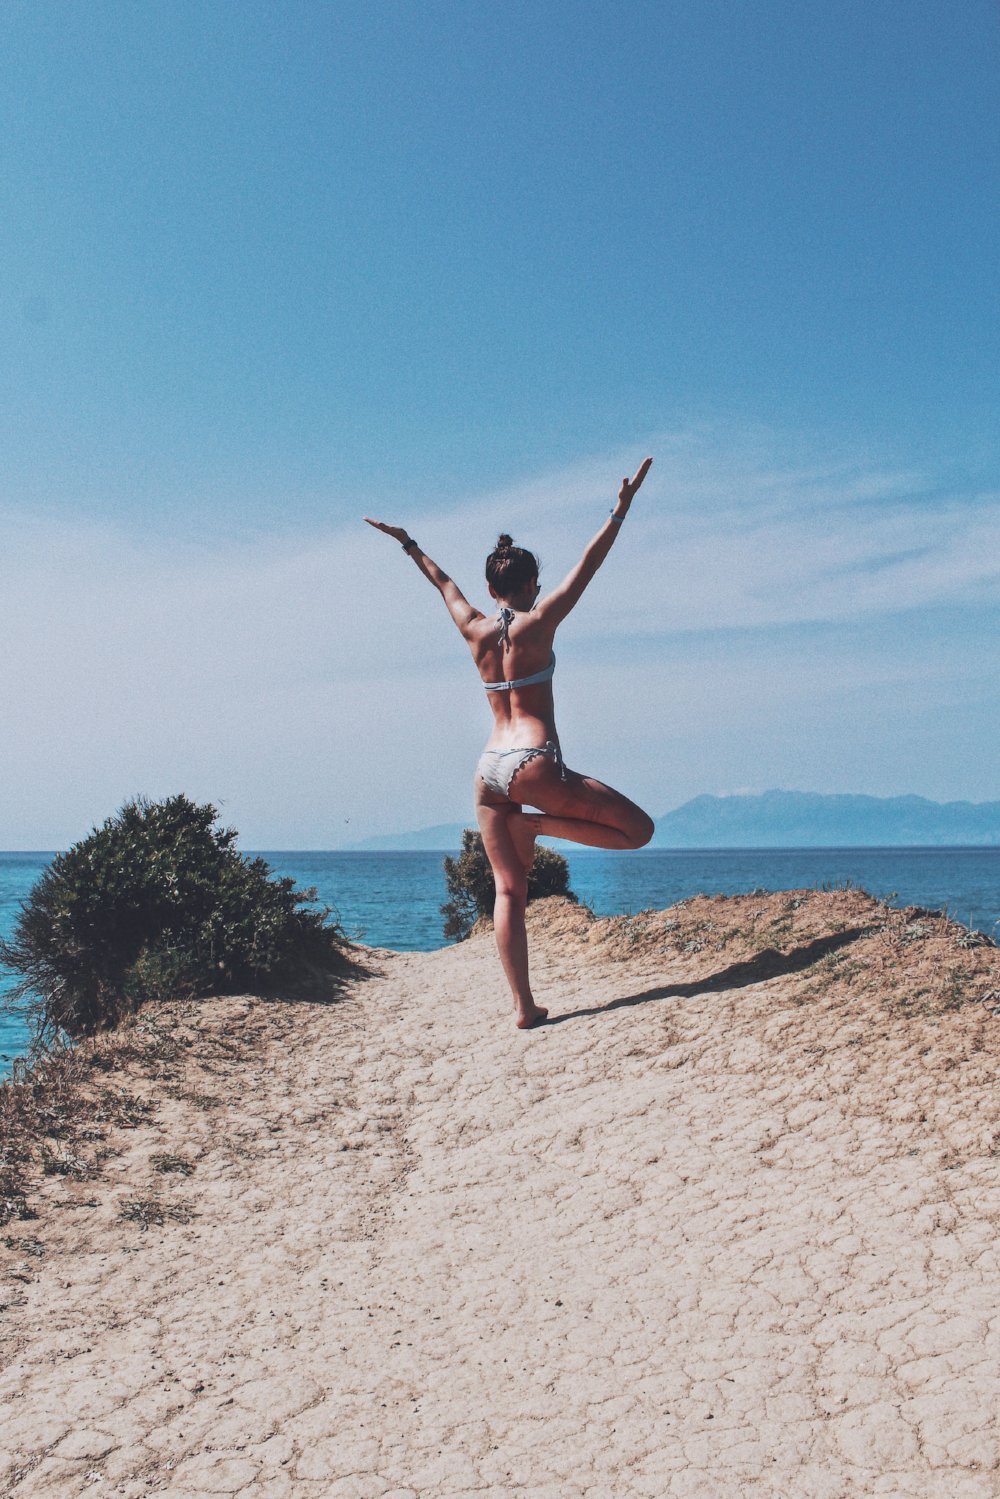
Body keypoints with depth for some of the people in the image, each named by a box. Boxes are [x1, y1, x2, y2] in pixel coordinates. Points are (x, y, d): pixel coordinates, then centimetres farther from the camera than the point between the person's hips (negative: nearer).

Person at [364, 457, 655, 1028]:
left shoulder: (476, 629, 9)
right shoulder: (536, 624, -4)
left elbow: (443, 581, 26)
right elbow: (588, 564, -3)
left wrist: (409, 544, 40)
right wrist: (621, 509, 2)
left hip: (489, 768, 7)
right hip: (534, 763, -6)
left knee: (510, 890, 7)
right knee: (638, 828, 2)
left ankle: (524, 1006, 5)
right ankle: (538, 825, -6)